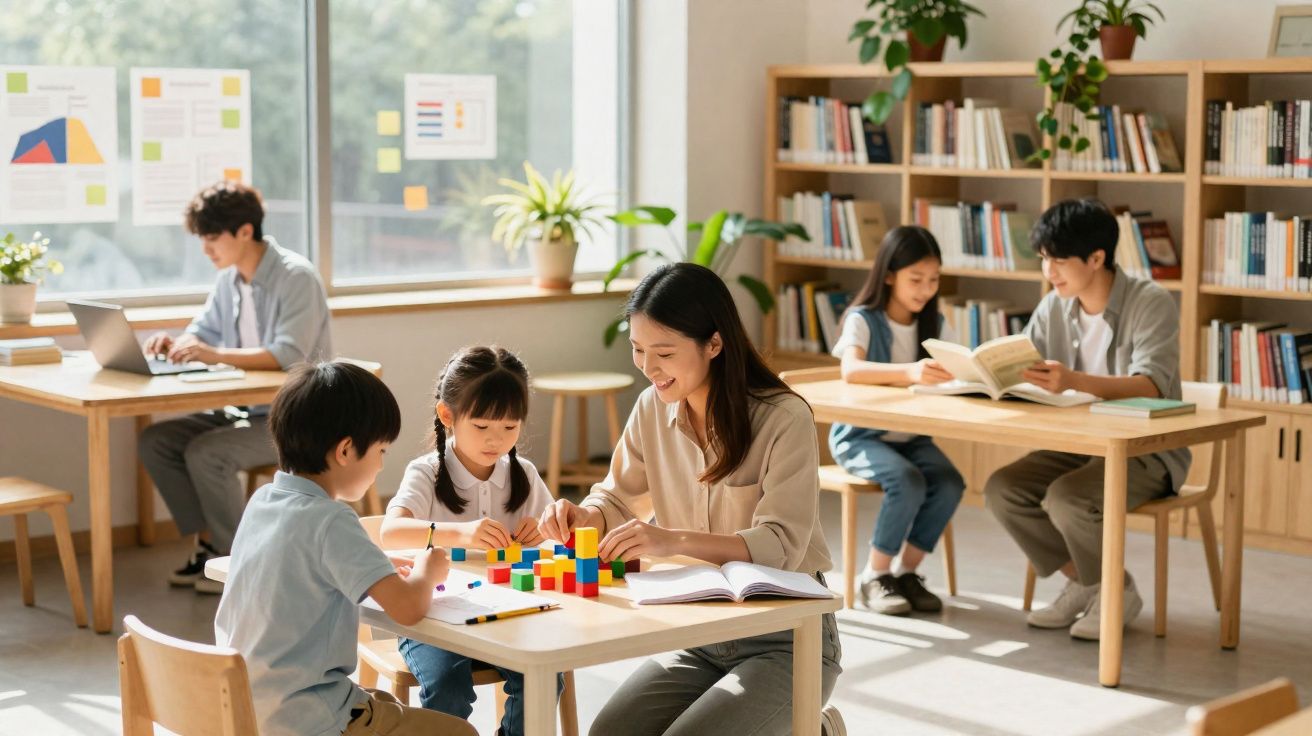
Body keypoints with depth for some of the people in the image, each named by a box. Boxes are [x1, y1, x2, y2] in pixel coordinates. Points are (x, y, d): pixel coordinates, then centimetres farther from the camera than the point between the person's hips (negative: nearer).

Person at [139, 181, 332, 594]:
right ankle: (209, 544, 1)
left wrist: (216, 355, -36)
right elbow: (203, 332, 17)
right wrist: (175, 344, -7)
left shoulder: (296, 277, -17)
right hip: (245, 408, 9)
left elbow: (288, 355, -27)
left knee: (205, 453, -27)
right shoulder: (229, 279, 7)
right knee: (155, 442, -5)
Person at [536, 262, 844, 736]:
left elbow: (781, 545, -25)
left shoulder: (784, 418, -17)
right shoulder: (652, 409, 1)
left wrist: (675, 540, -39)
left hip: (785, 641, -6)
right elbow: (617, 501, 10)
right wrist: (583, 516, -15)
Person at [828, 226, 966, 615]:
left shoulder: (936, 325, 4)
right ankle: (874, 576, -12)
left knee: (950, 484, -22)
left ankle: (906, 573, -4)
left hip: (911, 436, 5)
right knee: (908, 482, -31)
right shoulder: (863, 320, -13)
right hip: (860, 435, -5)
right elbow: (851, 370, -33)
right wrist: (909, 372, -49)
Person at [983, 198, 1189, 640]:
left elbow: (1151, 386, -31)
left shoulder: (1151, 304, -16)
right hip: (1079, 444, 6)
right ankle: (1082, 584, 4)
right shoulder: (1054, 308, 3)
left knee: (1066, 498, -31)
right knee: (1003, 489, -16)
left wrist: (1075, 380, -48)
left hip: (1148, 450, -6)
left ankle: (1117, 592, -3)